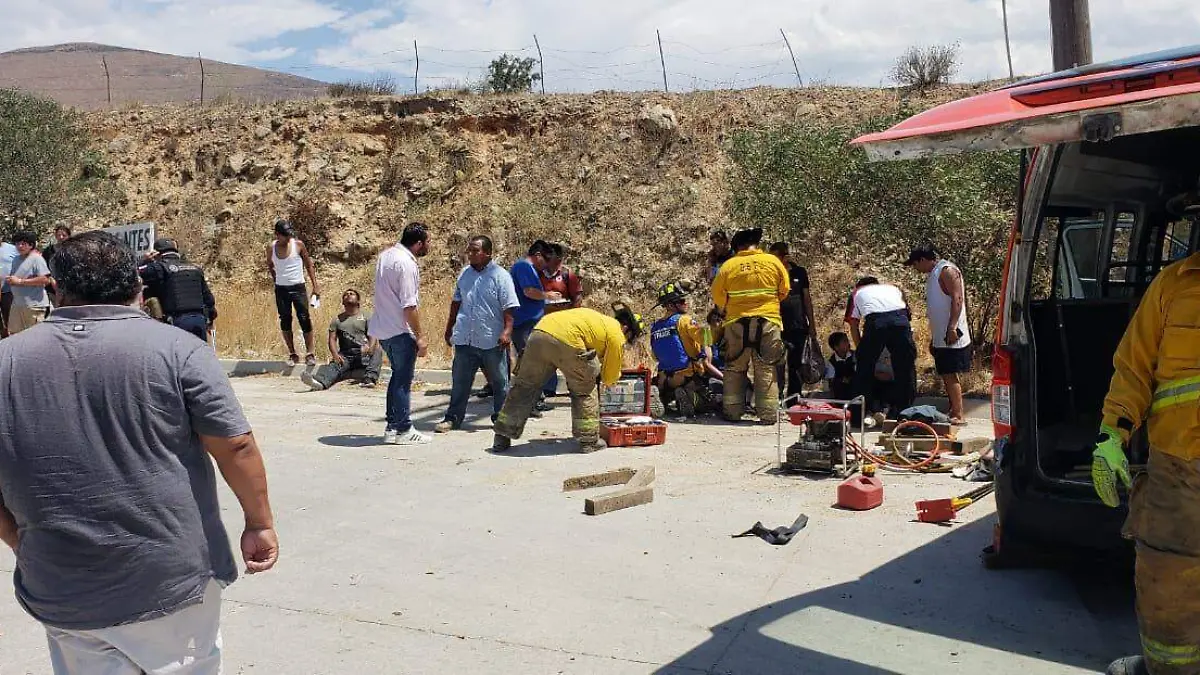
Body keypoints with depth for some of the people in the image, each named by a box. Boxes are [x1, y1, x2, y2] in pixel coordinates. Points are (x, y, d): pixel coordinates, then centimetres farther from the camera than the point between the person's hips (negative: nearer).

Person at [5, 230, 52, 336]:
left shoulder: (36, 258, -9)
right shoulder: (16, 259, 17)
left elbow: (45, 280, -20)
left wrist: (20, 281, -16)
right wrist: (10, 280, 4)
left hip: (34, 305, -8)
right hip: (17, 304, 9)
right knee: (13, 334, 10)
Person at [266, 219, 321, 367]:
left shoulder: (298, 245, -8)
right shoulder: (271, 248, -2)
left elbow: (309, 265, 1)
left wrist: (315, 285, -1)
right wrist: (276, 278, 11)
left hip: (298, 287, -2)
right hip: (281, 289, 3)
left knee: (304, 319, -6)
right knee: (285, 320, 6)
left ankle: (310, 353, 0)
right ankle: (292, 354, 15)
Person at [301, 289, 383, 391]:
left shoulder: (366, 318, 16)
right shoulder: (337, 320, 20)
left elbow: (373, 337, 4)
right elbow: (332, 339, 10)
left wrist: (370, 348, -21)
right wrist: (335, 354, -12)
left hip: (363, 353, -1)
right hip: (345, 355, 1)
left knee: (378, 351, -33)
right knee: (335, 365, -32)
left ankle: (370, 379, -53)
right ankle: (320, 381, -64)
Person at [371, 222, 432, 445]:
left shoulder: (386, 255, 9)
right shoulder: (407, 264, -20)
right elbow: (409, 306, -22)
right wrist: (420, 336, -16)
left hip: (383, 328, 9)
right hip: (400, 331, -9)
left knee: (398, 376, 18)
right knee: (403, 381, 1)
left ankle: (392, 426, 23)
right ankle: (403, 430, 9)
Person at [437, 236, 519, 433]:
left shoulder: (500, 276, -7)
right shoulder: (464, 274, 10)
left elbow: (509, 307, -11)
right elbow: (456, 302, 19)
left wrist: (507, 331, -20)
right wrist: (449, 327, 20)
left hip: (492, 341, -4)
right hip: (464, 339, 4)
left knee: (499, 382, 8)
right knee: (460, 381, 10)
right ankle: (453, 418, 19)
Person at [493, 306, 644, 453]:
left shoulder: (598, 318, 35)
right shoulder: (617, 336, 15)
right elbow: (609, 379, 19)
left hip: (538, 333, 6)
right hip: (567, 341, -6)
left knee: (525, 386, 16)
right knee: (584, 391, 16)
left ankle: (502, 437, 21)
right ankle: (589, 440, 20)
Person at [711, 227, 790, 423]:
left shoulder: (728, 265, -1)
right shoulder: (773, 261, 1)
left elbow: (717, 295, 5)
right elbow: (784, 291, 7)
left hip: (736, 322, 0)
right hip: (768, 321, 0)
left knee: (734, 369, 10)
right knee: (766, 370, 6)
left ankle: (732, 412, 12)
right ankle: (768, 414, 5)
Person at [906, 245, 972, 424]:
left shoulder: (947, 270, -9)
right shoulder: (933, 274, 19)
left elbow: (957, 299, -18)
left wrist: (952, 327, -25)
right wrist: (933, 337, 23)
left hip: (952, 336, -10)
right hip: (940, 337, 10)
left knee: (950, 375, -10)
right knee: (947, 376, 11)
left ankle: (959, 415, -8)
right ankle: (954, 411, 16)